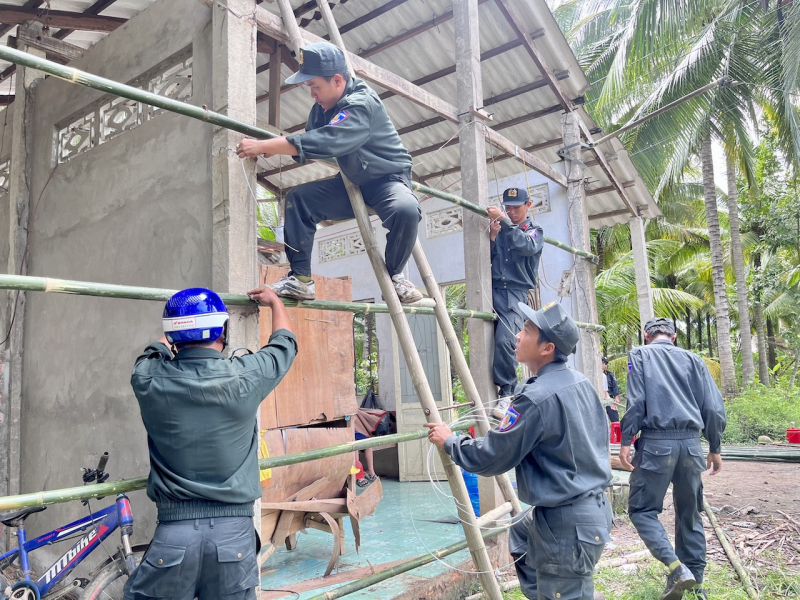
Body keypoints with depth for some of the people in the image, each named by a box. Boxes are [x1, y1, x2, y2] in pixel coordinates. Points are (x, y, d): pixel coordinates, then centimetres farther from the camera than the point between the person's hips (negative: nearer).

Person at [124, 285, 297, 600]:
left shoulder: (149, 380, -7)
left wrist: (176, 336, 41)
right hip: (234, 529, 0)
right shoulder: (245, 377, -10)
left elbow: (154, 349, 20)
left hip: (175, 530, 1)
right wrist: (274, 300, 31)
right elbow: (285, 342, 12)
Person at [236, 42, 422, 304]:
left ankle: (394, 276, -12)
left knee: (405, 210, -38)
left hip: (388, 179, -7)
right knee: (298, 198, -11)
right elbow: (310, 145, 7)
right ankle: (300, 279, -11)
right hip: (353, 183, 7)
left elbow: (325, 142, -39)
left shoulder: (361, 104, -26)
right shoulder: (323, 107, 1)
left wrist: (263, 146, -36)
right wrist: (275, 148, -14)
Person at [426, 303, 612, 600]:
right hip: (594, 505, 10)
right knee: (521, 536, 31)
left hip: (568, 522, -10)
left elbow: (490, 458, -18)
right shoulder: (580, 382, 1)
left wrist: (449, 441, 0)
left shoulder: (537, 398, -26)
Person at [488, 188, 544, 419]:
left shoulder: (534, 229, 10)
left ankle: (506, 395, -15)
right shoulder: (499, 228, 18)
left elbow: (527, 246, -14)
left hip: (515, 293, -4)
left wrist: (504, 221, -18)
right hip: (493, 289, 4)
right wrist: (492, 238, -3)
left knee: (504, 341, -23)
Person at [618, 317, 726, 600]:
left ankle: (677, 567, -14)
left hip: (656, 442, -4)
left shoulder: (639, 355, 4)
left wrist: (626, 441, -6)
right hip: (691, 443, 4)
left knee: (642, 510, 4)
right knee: (689, 514, 16)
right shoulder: (693, 359, 14)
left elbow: (636, 401, -8)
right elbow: (714, 407, 9)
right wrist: (715, 448, 17)